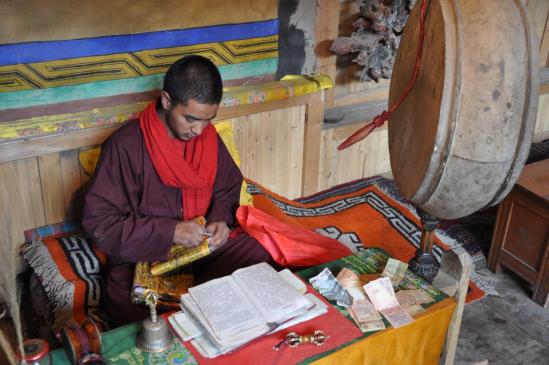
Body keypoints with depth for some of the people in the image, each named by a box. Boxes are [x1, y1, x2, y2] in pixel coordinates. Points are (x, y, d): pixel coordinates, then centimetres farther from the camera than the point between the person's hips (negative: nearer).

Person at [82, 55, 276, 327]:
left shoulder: (208, 137, 0)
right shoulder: (125, 146, -16)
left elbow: (228, 189, 16)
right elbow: (98, 221, -15)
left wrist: (220, 219, -7)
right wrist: (169, 231, -22)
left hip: (202, 245, 5)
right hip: (140, 257, -4)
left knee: (259, 253, -19)